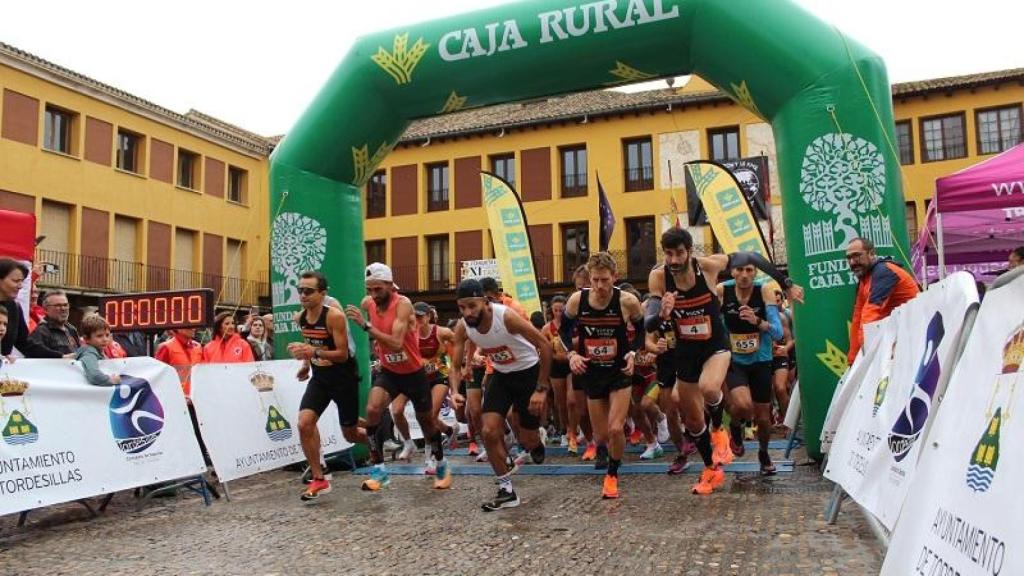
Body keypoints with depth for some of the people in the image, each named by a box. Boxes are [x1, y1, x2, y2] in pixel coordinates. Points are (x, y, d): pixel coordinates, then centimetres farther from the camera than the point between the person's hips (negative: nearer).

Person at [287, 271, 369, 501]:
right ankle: (319, 479, -2)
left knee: (350, 434, 7)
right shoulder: (299, 318, -2)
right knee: (304, 423, -15)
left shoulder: (335, 316, -23)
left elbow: (343, 354, -26)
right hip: (320, 377, 5)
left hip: (344, 378, -5)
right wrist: (306, 364, 10)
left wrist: (313, 352, -37)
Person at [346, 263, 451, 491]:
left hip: (414, 372, -4)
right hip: (388, 372, 4)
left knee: (426, 421, 12)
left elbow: (396, 344, -38)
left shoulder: (403, 304, -26)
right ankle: (379, 469, -10)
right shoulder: (367, 304, -8)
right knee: (372, 410, -21)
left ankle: (442, 465, 37)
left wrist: (365, 325, -42)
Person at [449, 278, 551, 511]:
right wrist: (455, 391, -26)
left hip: (529, 372, -4)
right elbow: (456, 366, -5)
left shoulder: (506, 316, -32)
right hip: (501, 375, 5)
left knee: (527, 440, 2)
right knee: (489, 432, -8)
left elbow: (545, 347, -26)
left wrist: (541, 389, -25)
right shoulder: (462, 327, -16)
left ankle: (537, 444, 42)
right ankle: (506, 492, 6)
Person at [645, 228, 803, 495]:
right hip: (685, 352, 3)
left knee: (709, 388, -34)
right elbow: (648, 325, -20)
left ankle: (719, 430, 0)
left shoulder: (708, 265, -19)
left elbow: (751, 258, -3)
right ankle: (712, 470, 38)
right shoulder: (658, 277, -16)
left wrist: (787, 284, 1)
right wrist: (662, 315, -43)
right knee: (692, 420, 12)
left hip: (715, 346, -2)